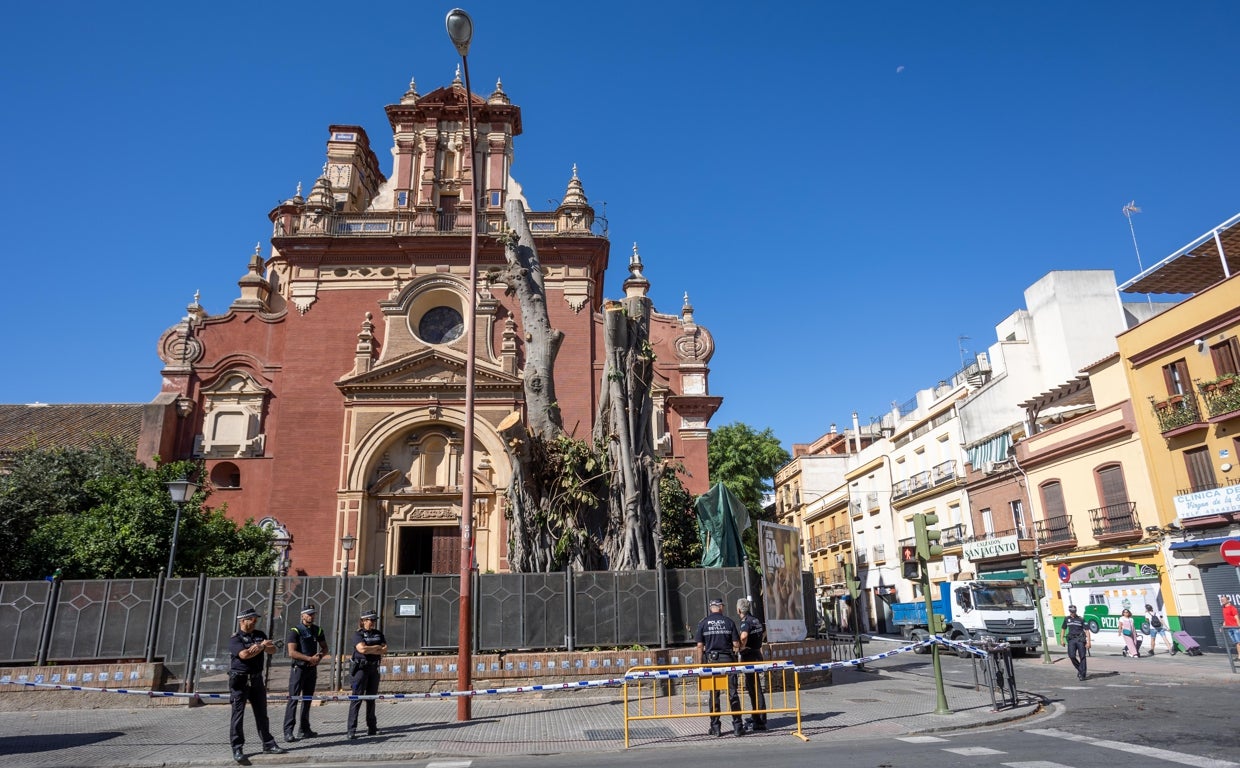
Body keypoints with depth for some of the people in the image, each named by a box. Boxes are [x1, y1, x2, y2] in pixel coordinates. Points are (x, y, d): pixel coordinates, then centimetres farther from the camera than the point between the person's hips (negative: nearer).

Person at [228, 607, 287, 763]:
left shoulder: (260, 634, 11)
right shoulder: (235, 638, -7)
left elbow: (273, 650, 3)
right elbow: (244, 654, -23)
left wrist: (262, 646, -15)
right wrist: (262, 646, -11)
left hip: (257, 680, 6)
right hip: (240, 680, -5)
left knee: (261, 714, 10)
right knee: (238, 715, -2)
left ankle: (268, 744, 17)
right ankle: (237, 748, 6)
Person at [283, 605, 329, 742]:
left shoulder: (317, 630, 10)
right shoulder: (295, 631, -8)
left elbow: (324, 648, 15)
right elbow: (292, 652, -17)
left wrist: (319, 657, -6)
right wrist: (310, 658, -17)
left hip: (312, 668, 6)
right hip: (299, 668, -6)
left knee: (307, 699, 11)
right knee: (293, 699, -9)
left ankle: (304, 730, 18)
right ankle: (288, 732, -7)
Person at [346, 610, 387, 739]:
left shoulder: (378, 634, 12)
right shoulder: (358, 634, -4)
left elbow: (385, 649, 1)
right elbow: (362, 649, -20)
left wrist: (369, 650, -11)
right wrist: (377, 647, -8)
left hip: (374, 669, 6)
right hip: (361, 668, -6)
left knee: (371, 698, 11)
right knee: (357, 698, -7)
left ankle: (372, 728, 18)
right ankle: (352, 730, -6)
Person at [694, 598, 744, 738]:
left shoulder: (703, 623, 1)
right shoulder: (729, 622, 0)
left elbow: (700, 646, -1)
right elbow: (736, 644, -2)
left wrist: (701, 663, 6)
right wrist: (736, 650, 20)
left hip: (711, 660, 1)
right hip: (728, 659, -1)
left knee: (714, 694, 7)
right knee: (732, 693, 4)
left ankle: (715, 727, 10)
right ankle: (737, 726, 5)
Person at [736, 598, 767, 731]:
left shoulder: (745, 622, -17)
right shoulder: (756, 619, 10)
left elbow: (743, 636, -38)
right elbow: (764, 632, 30)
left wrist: (742, 646, -20)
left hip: (749, 655, -9)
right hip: (757, 654, 9)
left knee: (755, 688, -5)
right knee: (751, 686, 20)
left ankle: (760, 721, -2)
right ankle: (755, 716, 31)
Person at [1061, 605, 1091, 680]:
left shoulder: (1081, 619, 0)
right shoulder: (1066, 619, 10)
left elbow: (1087, 631, -3)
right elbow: (1063, 629, 19)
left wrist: (1088, 642, -12)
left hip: (1080, 639, -2)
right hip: (1071, 640, 2)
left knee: (1082, 657, -3)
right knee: (1072, 656, -10)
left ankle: (1082, 674, 3)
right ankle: (1080, 669, 15)